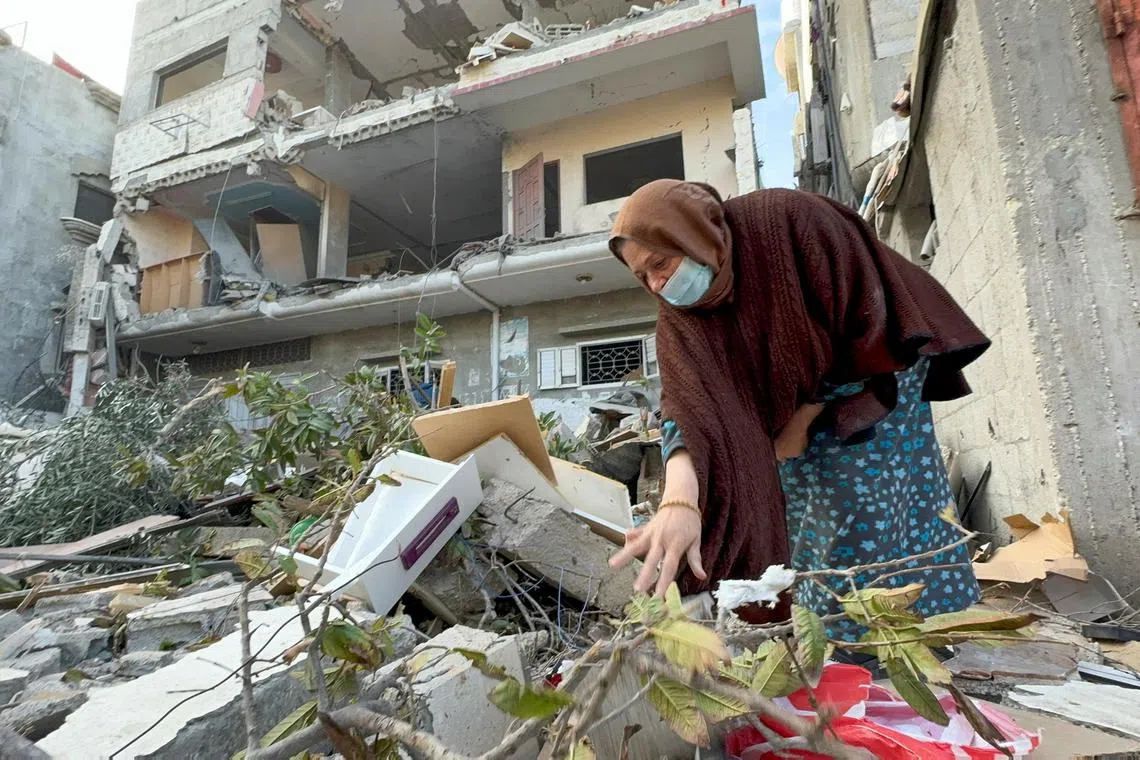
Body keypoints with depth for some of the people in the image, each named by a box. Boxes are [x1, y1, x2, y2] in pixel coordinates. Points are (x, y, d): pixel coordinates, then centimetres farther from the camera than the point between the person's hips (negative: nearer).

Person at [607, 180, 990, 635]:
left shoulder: (792, 222, -30)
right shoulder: (679, 315, -19)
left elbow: (866, 317, -22)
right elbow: (687, 404, -33)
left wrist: (806, 419, -19)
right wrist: (680, 499, -51)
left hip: (877, 366, -3)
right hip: (795, 402, 4)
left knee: (861, 513, -10)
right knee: (805, 523, 2)